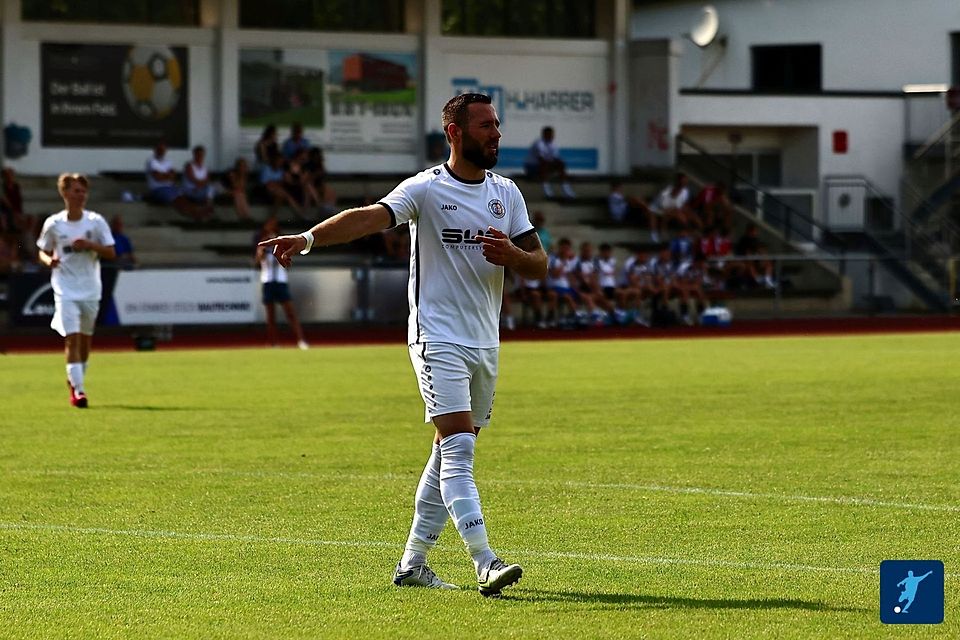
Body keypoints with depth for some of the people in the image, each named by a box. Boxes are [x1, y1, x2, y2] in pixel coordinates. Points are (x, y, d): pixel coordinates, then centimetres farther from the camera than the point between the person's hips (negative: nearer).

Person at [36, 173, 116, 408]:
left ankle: (75, 379, 33)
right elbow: (43, 252, 10)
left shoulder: (96, 221, -1)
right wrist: (49, 260, -13)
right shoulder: (53, 224, -2)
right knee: (72, 337, -13)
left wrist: (90, 245, -18)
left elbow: (111, 253, -1)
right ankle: (78, 389, -13)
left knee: (85, 338, 12)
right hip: (65, 290, -2)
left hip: (90, 289, 2)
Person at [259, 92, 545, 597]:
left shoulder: (506, 193, 9)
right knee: (458, 446, -16)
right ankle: (485, 564, -22)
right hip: (438, 340, -7)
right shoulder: (427, 189, -9)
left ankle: (412, 563, 19)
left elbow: (539, 265, 9)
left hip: (485, 343, 7)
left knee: (450, 455, 10)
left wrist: (511, 254, -15)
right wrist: (308, 238, -40)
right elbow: (371, 217, -24)